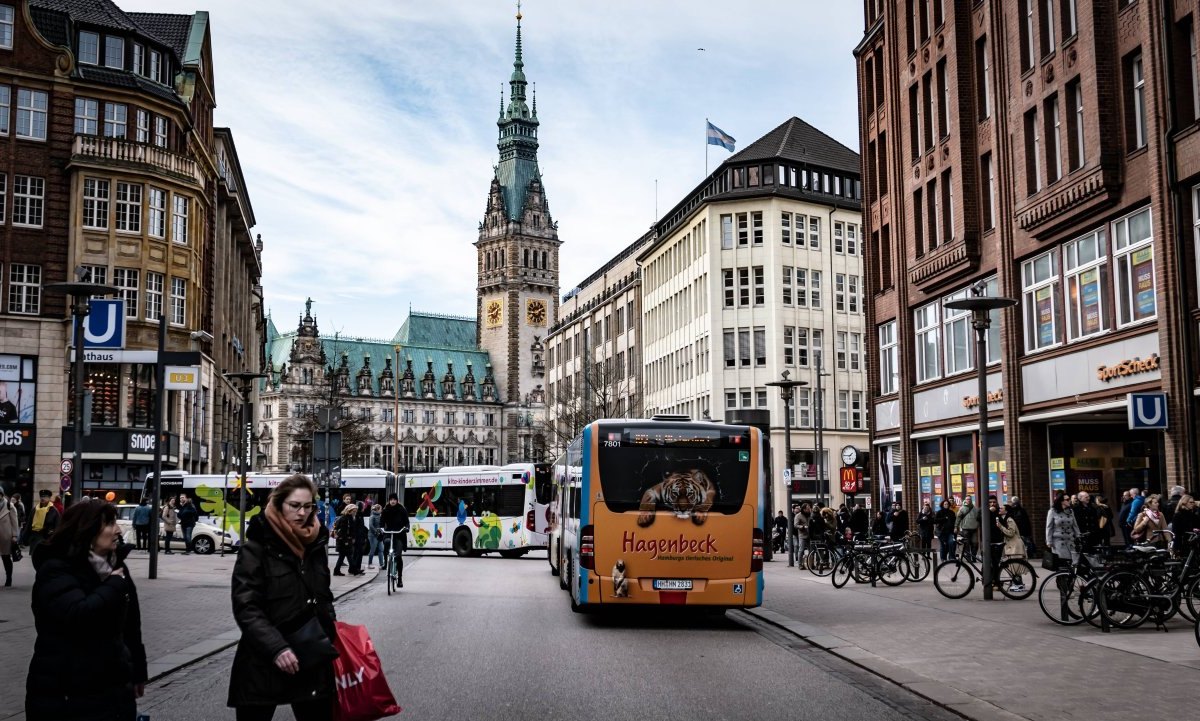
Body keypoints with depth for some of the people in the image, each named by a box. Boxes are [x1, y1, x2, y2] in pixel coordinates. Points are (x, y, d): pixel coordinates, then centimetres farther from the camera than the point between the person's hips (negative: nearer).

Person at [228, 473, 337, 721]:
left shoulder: (316, 545, 10)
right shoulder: (256, 548, -7)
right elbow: (246, 608, -14)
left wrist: (333, 635, 7)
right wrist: (276, 648, -23)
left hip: (313, 661, 5)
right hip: (263, 663, -5)